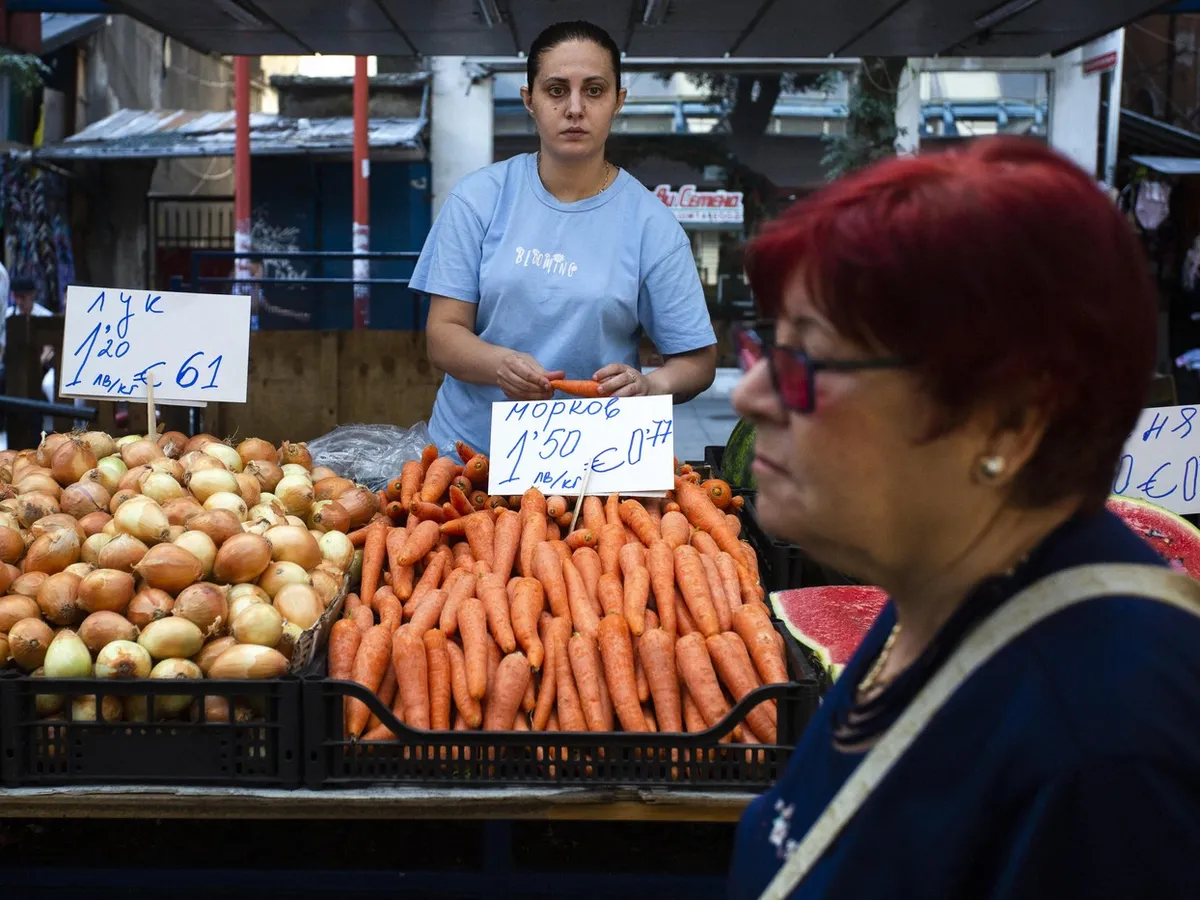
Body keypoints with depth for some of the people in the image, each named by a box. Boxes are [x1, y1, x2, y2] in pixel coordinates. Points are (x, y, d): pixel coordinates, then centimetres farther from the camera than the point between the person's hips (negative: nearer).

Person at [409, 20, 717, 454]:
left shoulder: (651, 224, -1)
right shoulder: (479, 198, 2)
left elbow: (697, 358, 3)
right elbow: (443, 335, 0)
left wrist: (647, 386, -19)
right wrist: (501, 365, -21)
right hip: (467, 446, 1)